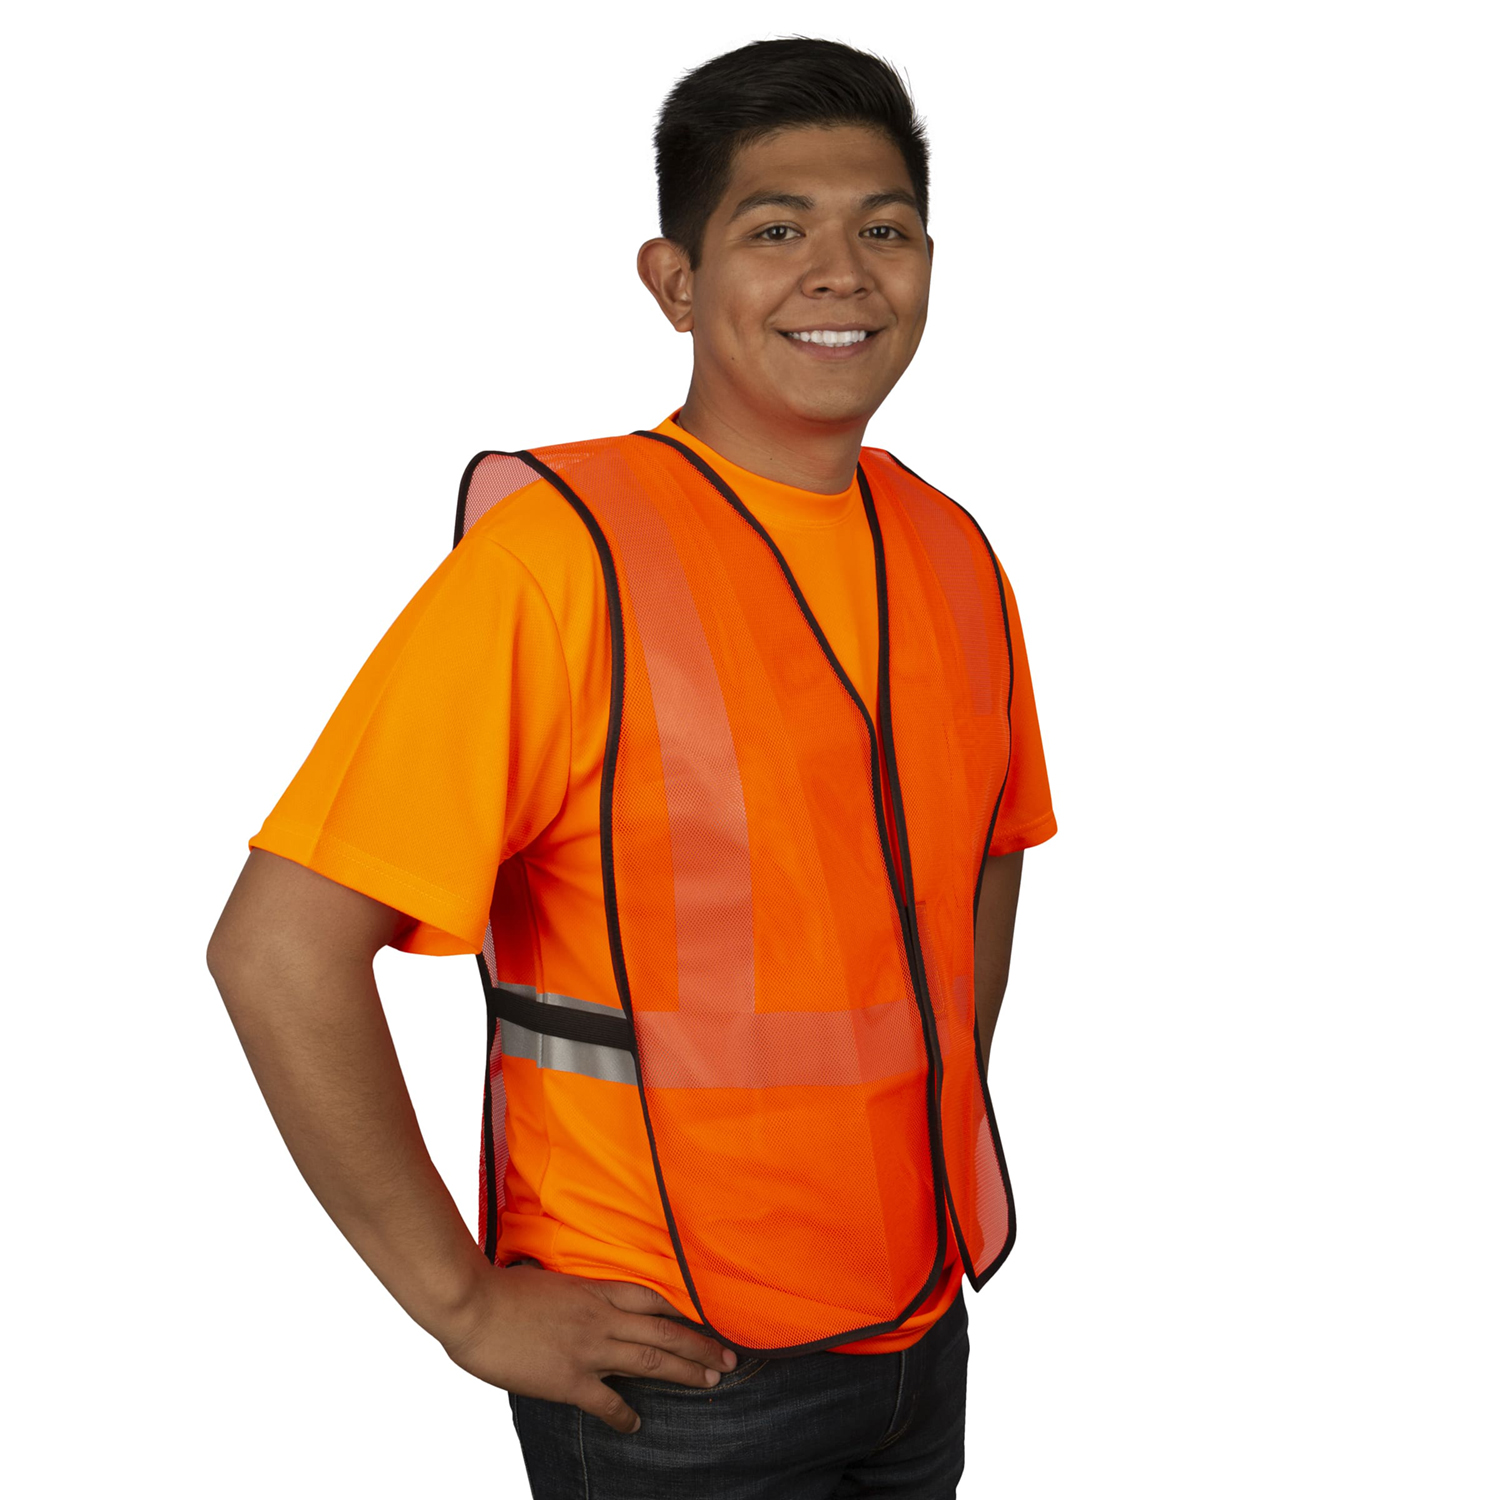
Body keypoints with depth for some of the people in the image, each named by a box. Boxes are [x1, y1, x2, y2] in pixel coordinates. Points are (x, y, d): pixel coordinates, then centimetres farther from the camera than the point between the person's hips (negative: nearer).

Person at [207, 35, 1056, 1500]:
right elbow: (282, 948, -21)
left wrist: (937, 1150, 11)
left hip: (923, 1329, 6)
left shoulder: (952, 556, 2)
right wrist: (467, 1303, -15)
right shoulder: (564, 553, -18)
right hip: (673, 1370, -6)